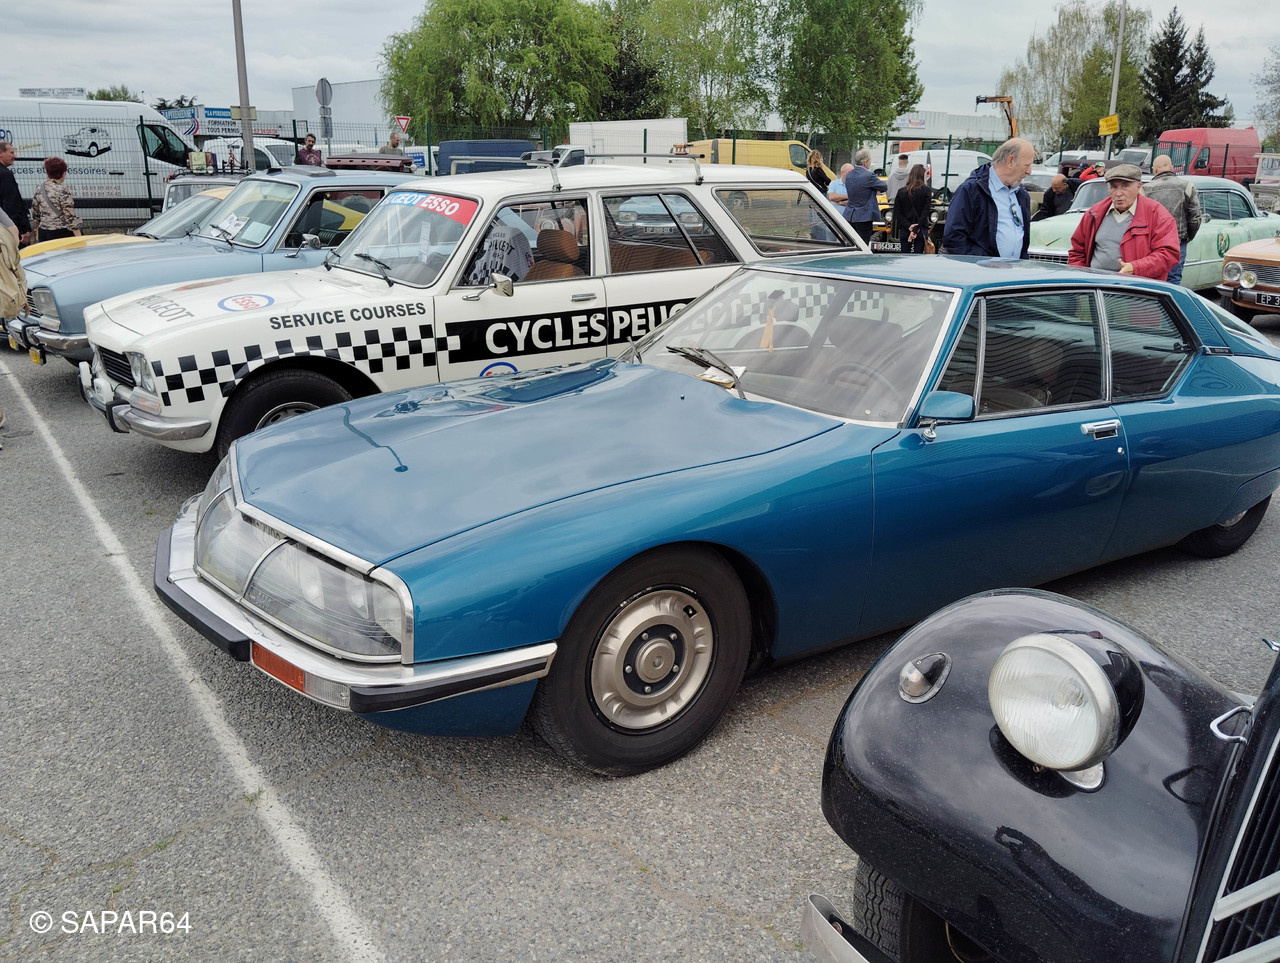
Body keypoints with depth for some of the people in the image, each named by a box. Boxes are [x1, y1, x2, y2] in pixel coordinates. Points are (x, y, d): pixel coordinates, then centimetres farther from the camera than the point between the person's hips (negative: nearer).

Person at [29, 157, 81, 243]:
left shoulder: (39, 189, 8)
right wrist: (78, 236, -12)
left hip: (43, 233, 6)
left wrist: (37, 232, 26)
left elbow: (35, 215, 15)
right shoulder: (63, 190, -11)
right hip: (62, 233, -6)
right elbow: (70, 216, -14)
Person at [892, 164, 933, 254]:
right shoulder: (926, 191, -5)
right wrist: (915, 230, -11)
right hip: (921, 230, -2)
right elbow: (925, 212, -11)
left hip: (904, 230, 2)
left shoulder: (901, 191, 2)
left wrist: (908, 226, -7)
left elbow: (897, 213, -2)